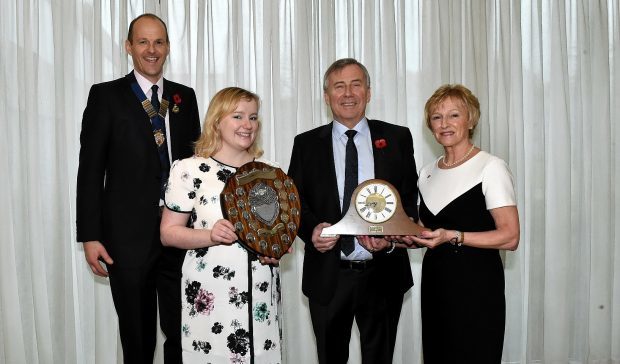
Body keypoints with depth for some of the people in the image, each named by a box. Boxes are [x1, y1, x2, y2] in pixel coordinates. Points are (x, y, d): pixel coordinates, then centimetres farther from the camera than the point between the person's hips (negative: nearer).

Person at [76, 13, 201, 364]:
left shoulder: (185, 96, 9)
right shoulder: (106, 96, -1)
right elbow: (90, 170, -4)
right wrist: (90, 236, -9)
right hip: (129, 236, -3)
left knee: (183, 333, 12)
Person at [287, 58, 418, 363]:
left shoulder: (397, 138, 3)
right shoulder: (306, 144, 4)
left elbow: (409, 197, 1)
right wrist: (311, 229, -17)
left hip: (383, 274, 0)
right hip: (328, 277, 0)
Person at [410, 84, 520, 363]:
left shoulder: (491, 168, -10)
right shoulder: (427, 173, 11)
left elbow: (510, 238, -15)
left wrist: (453, 236, -24)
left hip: (476, 285, -6)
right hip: (435, 280, 6)